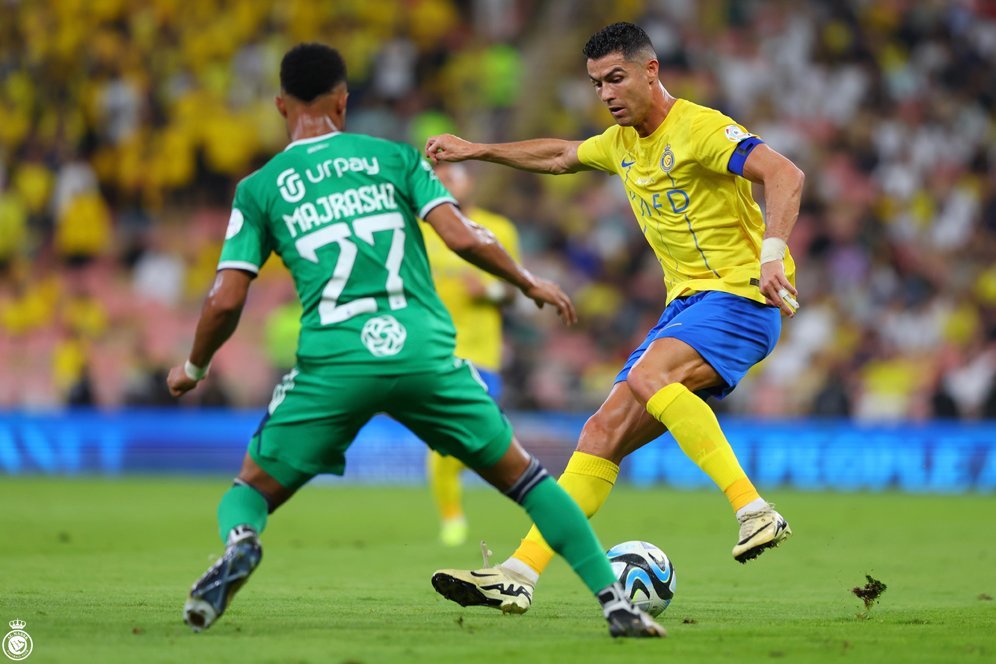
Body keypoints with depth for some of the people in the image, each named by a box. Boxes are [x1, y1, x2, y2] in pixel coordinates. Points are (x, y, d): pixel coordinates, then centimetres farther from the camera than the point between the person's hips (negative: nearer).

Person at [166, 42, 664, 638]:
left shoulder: (258, 189, 13)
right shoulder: (393, 157, 14)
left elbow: (225, 302, 7)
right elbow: (463, 237, 3)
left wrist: (195, 369, 26)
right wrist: (530, 284, 19)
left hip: (332, 363, -1)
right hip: (424, 354, 1)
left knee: (251, 491, 15)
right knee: (522, 476, 17)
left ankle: (239, 542, -22)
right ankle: (616, 601, 6)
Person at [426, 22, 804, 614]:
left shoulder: (698, 128, -12)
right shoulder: (622, 142, 15)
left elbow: (785, 175, -25)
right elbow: (560, 156, 36)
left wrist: (772, 254, -38)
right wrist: (476, 150, 35)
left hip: (739, 298, -8)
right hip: (687, 304, 8)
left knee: (648, 376, -35)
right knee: (604, 434, -1)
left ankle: (755, 512, -36)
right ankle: (520, 575, -3)